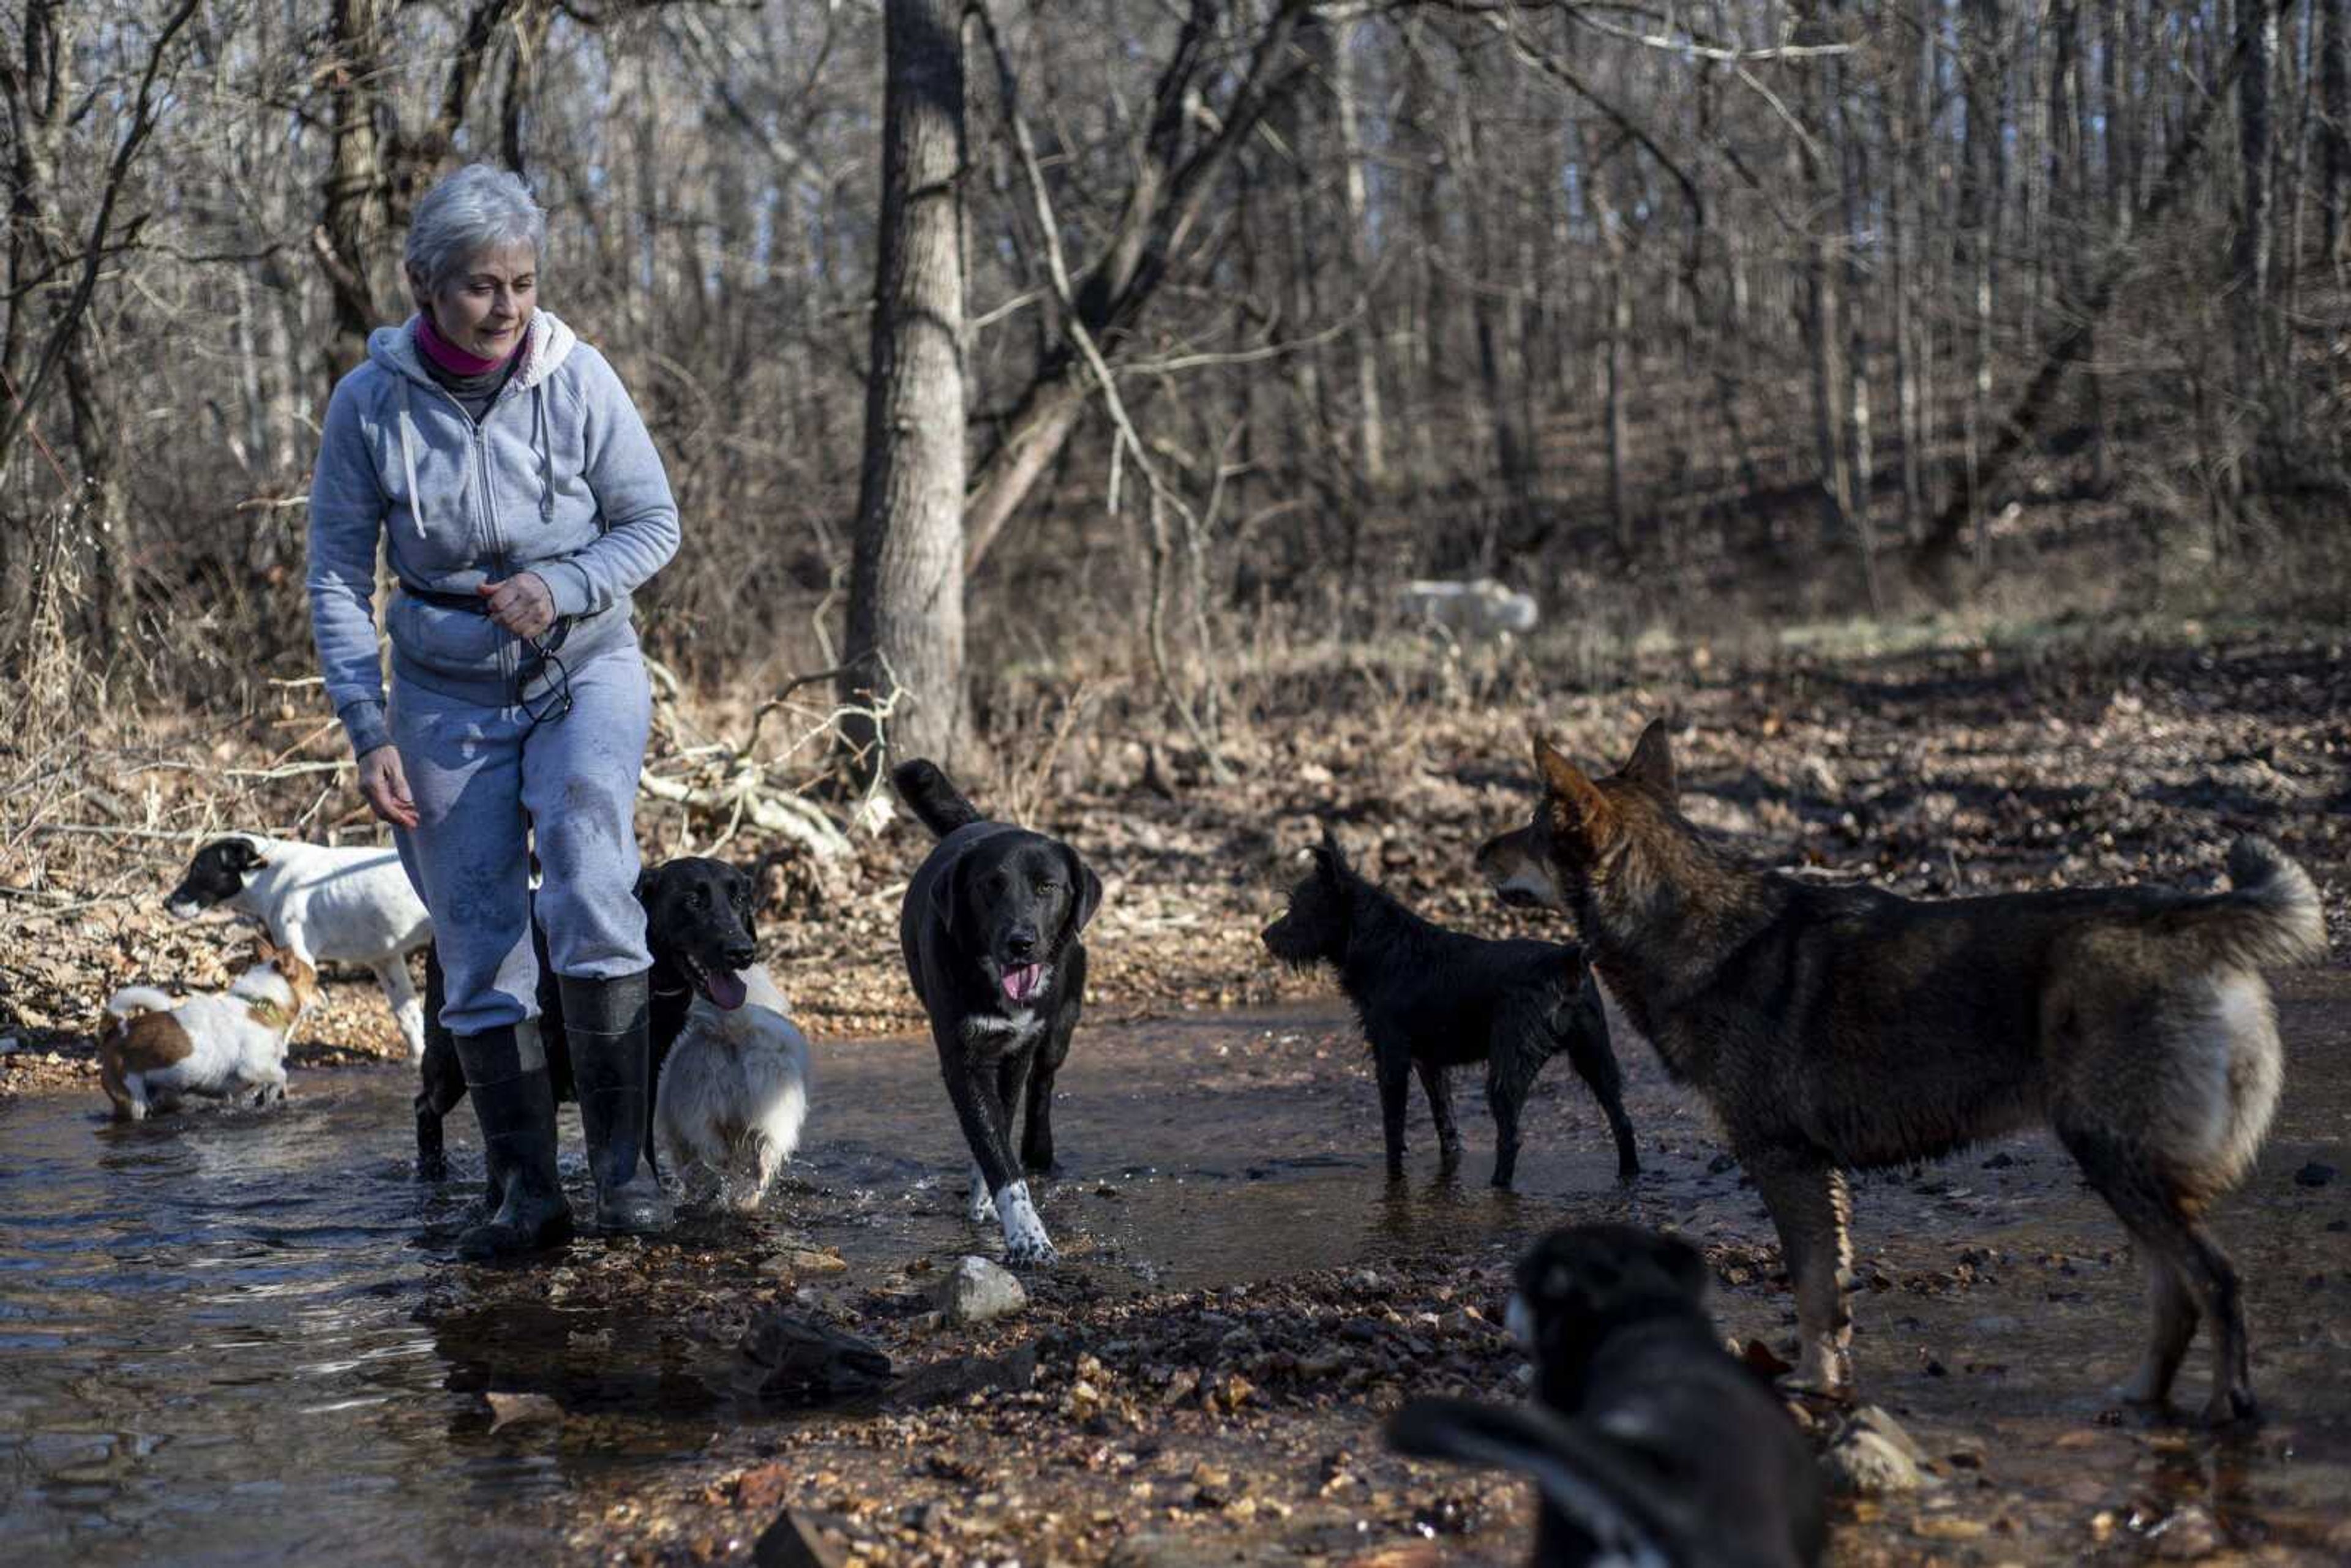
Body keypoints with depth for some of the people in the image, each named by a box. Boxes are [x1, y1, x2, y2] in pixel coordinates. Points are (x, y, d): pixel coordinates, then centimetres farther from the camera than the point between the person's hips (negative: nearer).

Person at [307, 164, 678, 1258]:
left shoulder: (576, 379, -11)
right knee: (477, 948, 0)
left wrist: (561, 588, -20)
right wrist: (367, 730, -9)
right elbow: (337, 576, -2)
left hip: (584, 670, -1)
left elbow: (654, 524, -1)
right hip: (447, 688, 1)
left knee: (589, 890, -23)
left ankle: (622, 1159, -14)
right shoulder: (370, 402, -9)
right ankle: (525, 1192, 10)